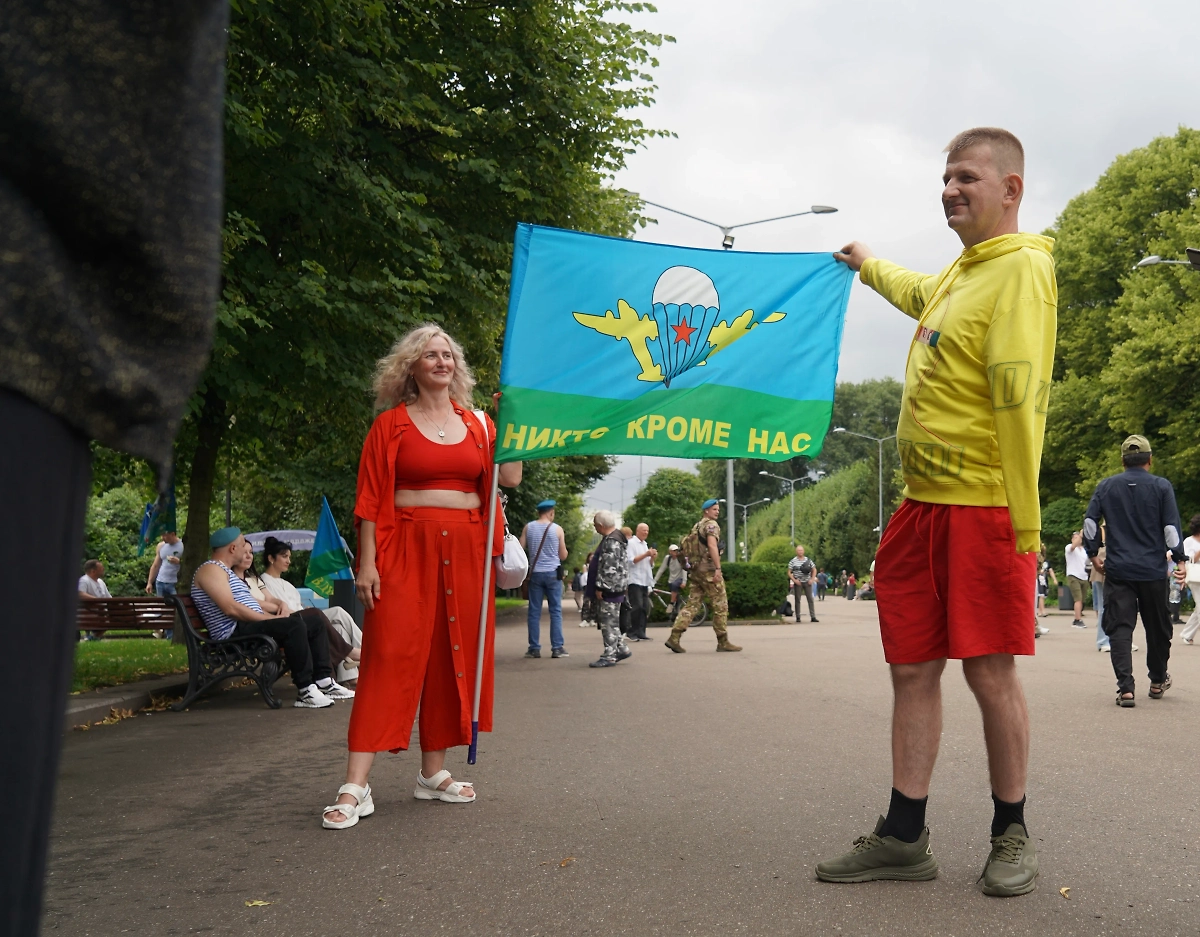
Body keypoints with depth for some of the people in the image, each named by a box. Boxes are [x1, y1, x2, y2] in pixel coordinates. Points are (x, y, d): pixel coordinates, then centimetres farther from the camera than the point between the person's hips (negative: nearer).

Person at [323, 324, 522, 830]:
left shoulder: (477, 423, 13)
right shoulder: (391, 423, 3)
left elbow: (511, 476, 1)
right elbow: (370, 498, -2)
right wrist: (367, 561, -10)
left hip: (465, 551, 4)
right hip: (406, 547, -4)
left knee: (451, 655, 6)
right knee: (389, 656, -10)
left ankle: (433, 772, 18)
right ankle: (355, 787, -10)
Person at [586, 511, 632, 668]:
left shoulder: (612, 541, -19)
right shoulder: (614, 538, 16)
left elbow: (609, 567, -25)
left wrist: (600, 587, -21)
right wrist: (600, 587, 24)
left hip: (609, 588, -11)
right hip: (613, 589, 11)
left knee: (608, 622, -6)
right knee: (611, 621, 17)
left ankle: (609, 656, -2)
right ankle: (621, 648, 23)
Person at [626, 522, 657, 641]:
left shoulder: (645, 545, 22)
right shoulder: (631, 543, -2)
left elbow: (650, 565, 22)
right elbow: (631, 561, -13)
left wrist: (653, 558, 2)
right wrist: (646, 554, -16)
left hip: (645, 581, 8)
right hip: (634, 580, -8)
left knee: (645, 607, 3)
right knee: (637, 606, -14)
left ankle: (640, 632, 7)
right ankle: (633, 632, -7)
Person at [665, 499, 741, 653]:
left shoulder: (696, 526, 20)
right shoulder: (711, 524, -7)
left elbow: (685, 546, 22)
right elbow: (712, 545, -22)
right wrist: (718, 568, -27)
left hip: (696, 570, 8)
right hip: (709, 569, -8)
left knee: (692, 604, 5)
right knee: (720, 605, 0)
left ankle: (674, 637, -6)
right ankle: (723, 642, 4)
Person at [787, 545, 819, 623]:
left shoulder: (808, 560, 7)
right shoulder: (793, 561, 0)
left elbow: (814, 570, 14)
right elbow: (789, 572, 0)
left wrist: (812, 579, 2)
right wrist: (794, 580, -12)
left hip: (807, 582, 2)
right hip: (798, 583, -1)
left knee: (810, 599, -2)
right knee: (797, 600, 1)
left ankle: (813, 617, -2)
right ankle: (798, 617, 6)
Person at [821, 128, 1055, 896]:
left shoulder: (1021, 269, -9)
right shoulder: (960, 274, 18)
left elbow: (1021, 401, -17)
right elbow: (918, 294, 45)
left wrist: (1023, 525, -20)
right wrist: (867, 265, 63)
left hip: (983, 509, -9)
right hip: (922, 506, 9)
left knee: (990, 672, 0)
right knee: (913, 669, 8)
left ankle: (1012, 836, 18)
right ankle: (905, 838, 16)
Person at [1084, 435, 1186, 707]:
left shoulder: (1106, 486, 4)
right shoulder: (1162, 487, 0)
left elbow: (1090, 522, 0)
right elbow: (1171, 526, -5)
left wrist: (1093, 554, 11)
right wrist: (1180, 560, 1)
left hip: (1117, 570, 0)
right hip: (1152, 571, 0)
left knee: (1120, 628, -2)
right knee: (1157, 627, 16)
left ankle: (1125, 688, -14)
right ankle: (1157, 681, 32)